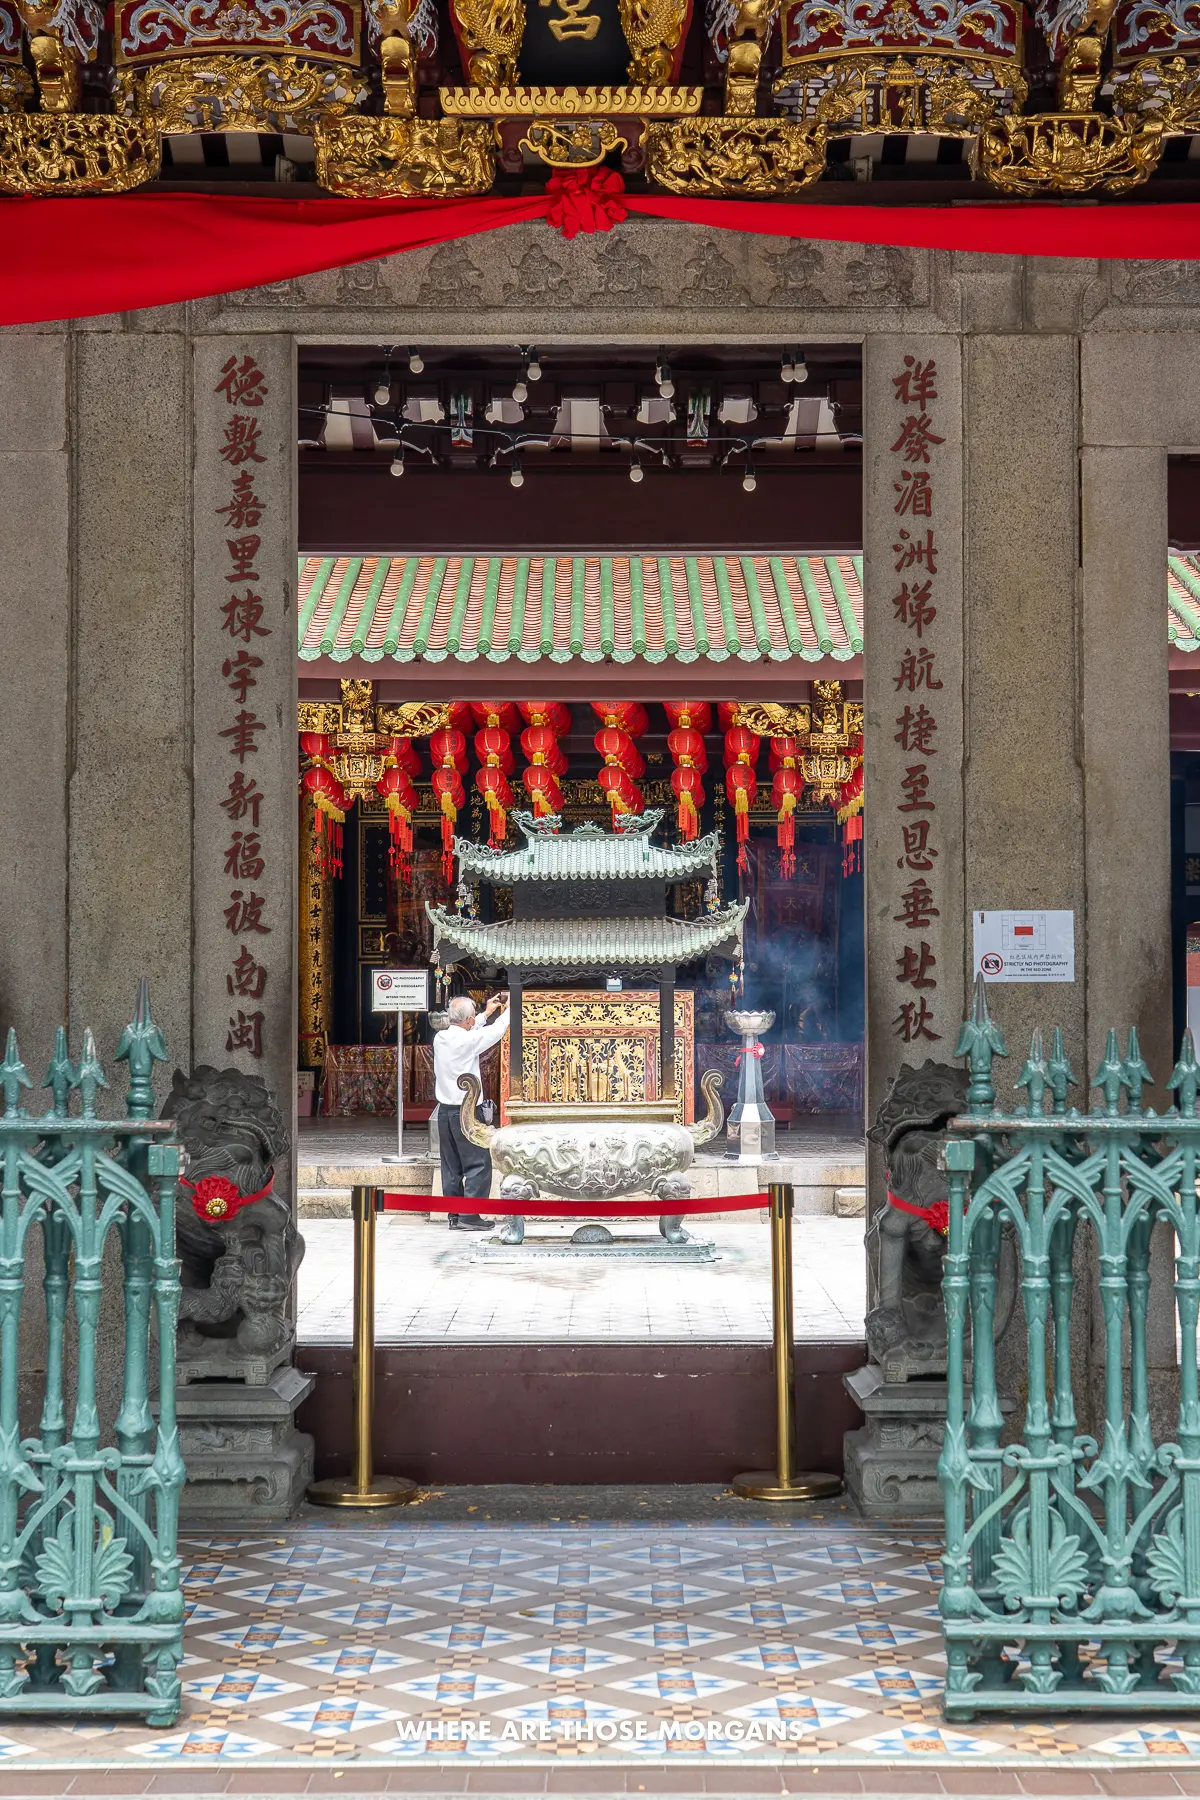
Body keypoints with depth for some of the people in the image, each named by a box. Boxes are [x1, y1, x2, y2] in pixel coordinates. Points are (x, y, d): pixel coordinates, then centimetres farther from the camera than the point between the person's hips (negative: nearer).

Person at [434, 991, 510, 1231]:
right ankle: (470, 1215, -5)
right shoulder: (468, 1040, -16)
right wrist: (508, 1009, 15)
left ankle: (454, 1216, 13)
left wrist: (487, 1013, 31)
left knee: (451, 1166, 11)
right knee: (478, 1164, -1)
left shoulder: (440, 1038, 4)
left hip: (445, 1110, 7)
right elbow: (495, 1031, -2)